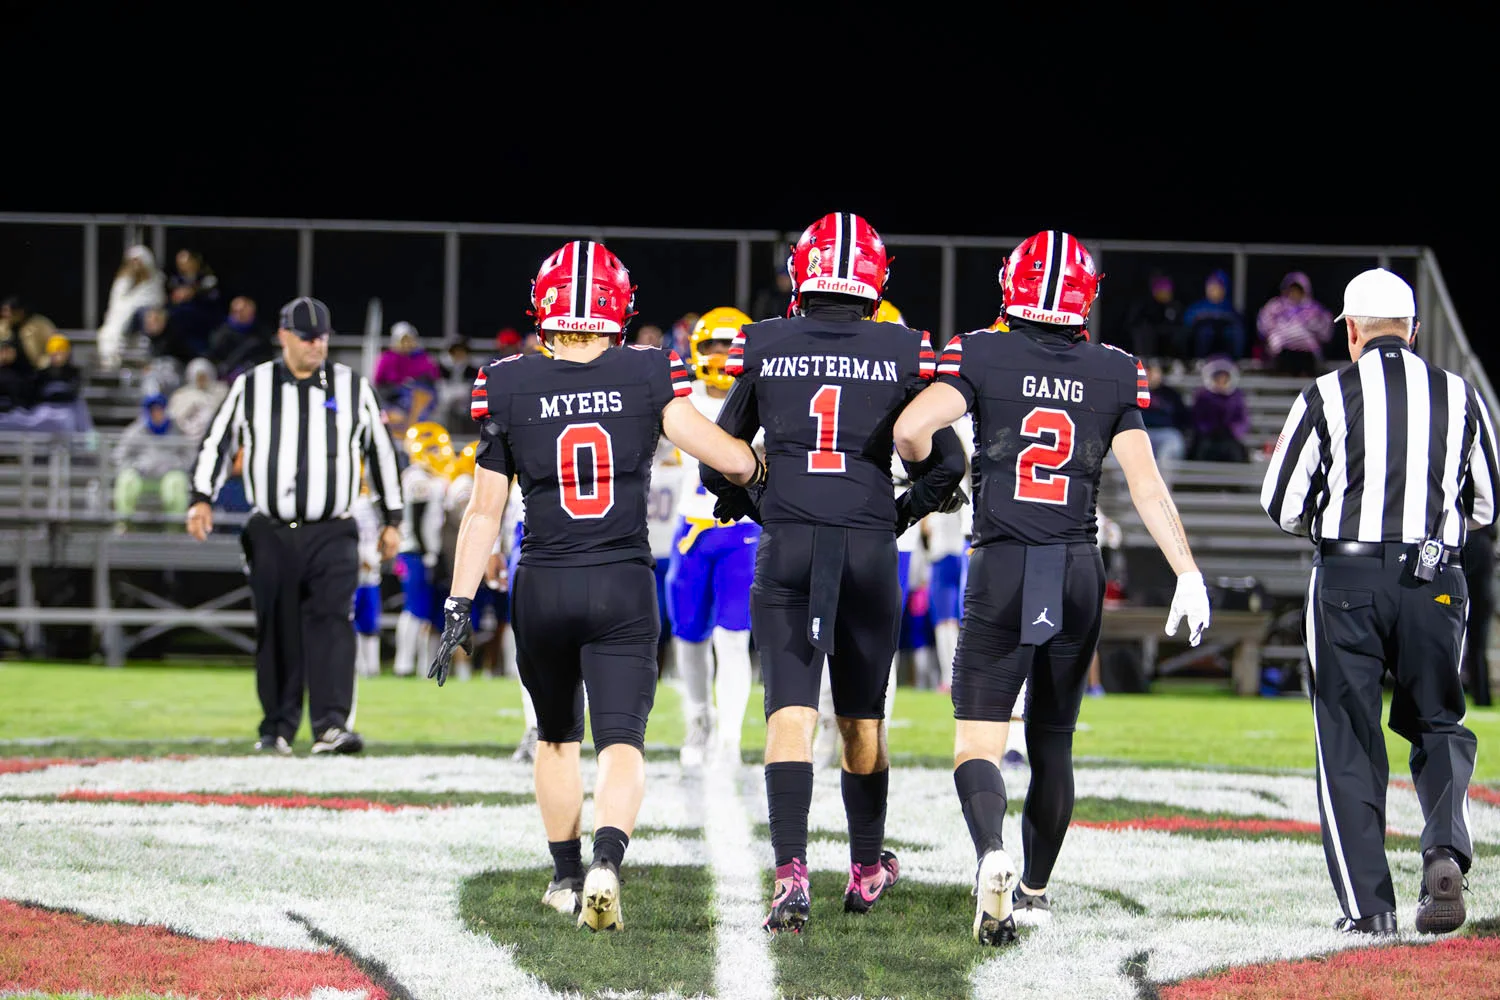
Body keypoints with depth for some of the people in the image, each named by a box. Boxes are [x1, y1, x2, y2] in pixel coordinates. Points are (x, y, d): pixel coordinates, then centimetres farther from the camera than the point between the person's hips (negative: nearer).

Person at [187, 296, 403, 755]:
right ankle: (277, 728, 15)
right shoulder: (251, 387, 6)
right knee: (276, 634, 4)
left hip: (332, 533, -1)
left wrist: (392, 519, 15)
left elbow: (380, 450, 15)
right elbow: (216, 441, 10)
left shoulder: (353, 387, 8)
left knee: (331, 622, -16)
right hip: (271, 534, 1)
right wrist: (202, 499, -2)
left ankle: (331, 725, -24)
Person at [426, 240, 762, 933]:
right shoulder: (647, 376, -3)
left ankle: (566, 877, 31)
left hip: (541, 589, 2)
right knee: (622, 743, -3)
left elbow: (484, 512, 2)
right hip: (623, 589, -2)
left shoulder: (509, 388, -1)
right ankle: (606, 863, -28)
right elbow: (721, 453, -13)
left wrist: (459, 605, 6)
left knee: (557, 738, 22)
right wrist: (756, 469, 9)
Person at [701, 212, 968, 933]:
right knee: (861, 719, 15)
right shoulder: (903, 355, 3)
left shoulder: (764, 348, 4)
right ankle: (867, 871, 29)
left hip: (787, 545, -1)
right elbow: (949, 463, 5)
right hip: (870, 546, 1)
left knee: (790, 713, -5)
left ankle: (790, 873, -21)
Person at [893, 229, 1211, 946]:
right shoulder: (1115, 373, 5)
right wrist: (1188, 573, 5)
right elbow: (1146, 484, 1)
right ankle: (1035, 886, 26)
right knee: (1052, 739, 16)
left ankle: (992, 855, -30)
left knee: (978, 736, -4)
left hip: (1003, 565, -3)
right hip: (1080, 570, 3)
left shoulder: (981, 356, -3)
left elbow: (911, 428, -15)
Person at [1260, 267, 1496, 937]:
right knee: (1438, 725, 16)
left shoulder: (1327, 397, -2)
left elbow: (1282, 506, 1)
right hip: (1435, 581, 2)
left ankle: (1367, 902, 1)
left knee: (1348, 742, 6)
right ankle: (1445, 849, -10)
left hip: (1348, 582, -2)